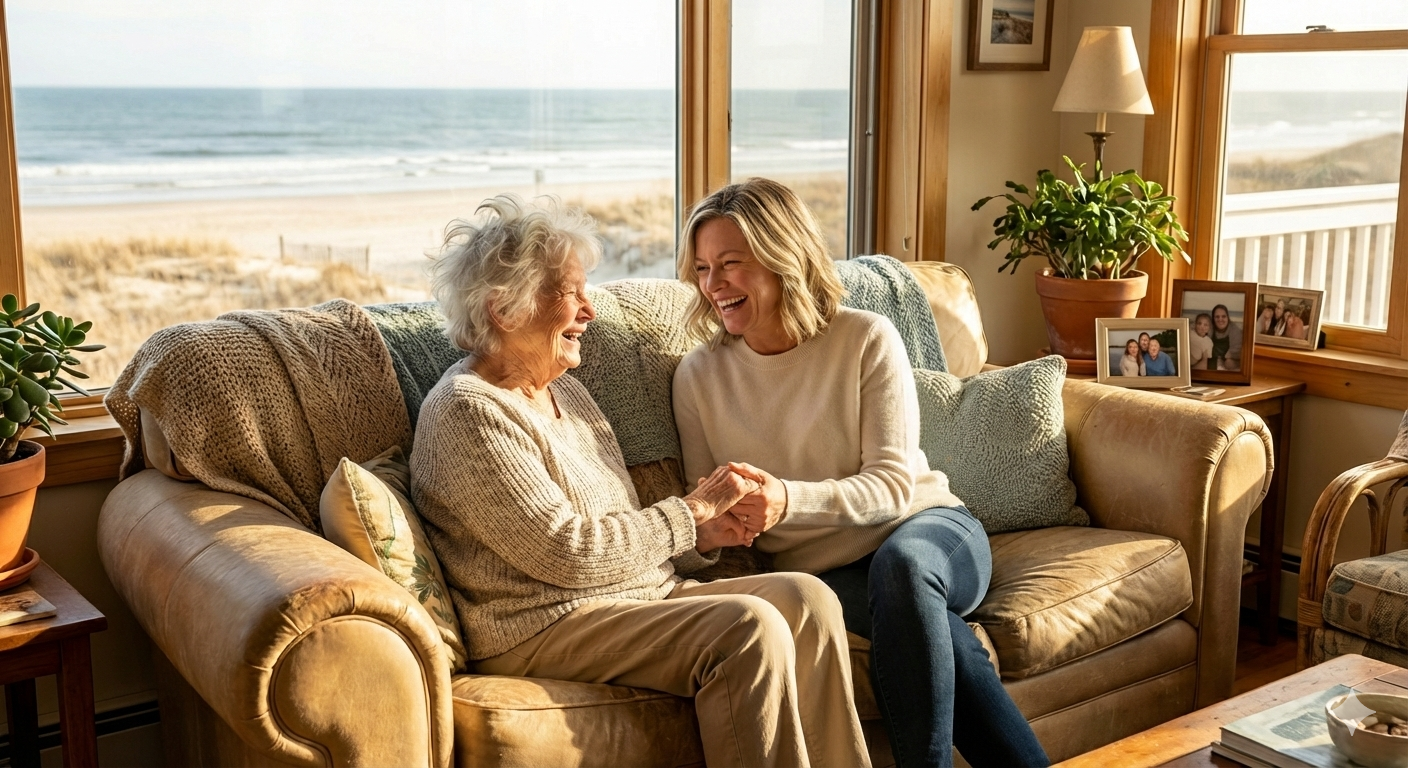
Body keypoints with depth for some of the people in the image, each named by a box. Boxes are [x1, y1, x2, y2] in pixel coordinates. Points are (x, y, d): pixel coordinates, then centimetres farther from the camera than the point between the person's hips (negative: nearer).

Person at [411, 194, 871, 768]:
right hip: (540, 629, -9)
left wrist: (700, 532, -2)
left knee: (805, 598, -10)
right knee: (750, 629, -26)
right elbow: (568, 553, -19)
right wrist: (686, 516, -9)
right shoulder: (468, 411, -13)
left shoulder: (562, 391, 16)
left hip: (641, 593, 9)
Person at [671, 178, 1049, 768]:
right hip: (820, 572, 1)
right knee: (927, 628, -33)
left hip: (928, 529, 0)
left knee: (899, 561, -37)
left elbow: (893, 485, -13)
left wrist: (789, 499, -31)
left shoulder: (866, 339, -7)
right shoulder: (698, 376, 2)